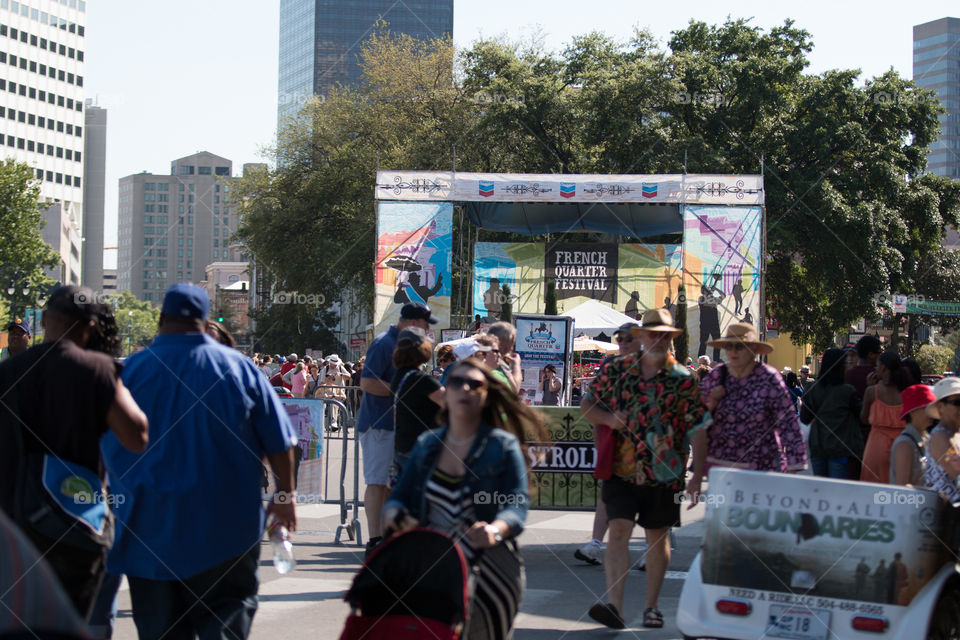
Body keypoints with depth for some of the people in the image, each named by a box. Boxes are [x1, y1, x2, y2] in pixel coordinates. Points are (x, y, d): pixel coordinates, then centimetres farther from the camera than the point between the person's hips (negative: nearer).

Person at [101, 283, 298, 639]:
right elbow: (279, 442, 2)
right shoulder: (238, 367, -2)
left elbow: (108, 450, 5)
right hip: (225, 528, -1)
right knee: (230, 611, 6)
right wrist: (285, 494, 14)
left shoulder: (130, 371, -3)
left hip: (149, 528, 1)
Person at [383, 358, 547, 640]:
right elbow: (398, 498, 12)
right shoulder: (426, 445, 13)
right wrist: (395, 516, -12)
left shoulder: (504, 446, 1)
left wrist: (495, 530, -31)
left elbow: (517, 507, -10)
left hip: (487, 570, -3)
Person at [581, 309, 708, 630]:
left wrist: (697, 477, -10)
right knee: (619, 532, -12)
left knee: (658, 539, 10)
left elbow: (698, 429, -3)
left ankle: (652, 606, 23)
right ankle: (613, 605, -17)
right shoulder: (616, 369, 4)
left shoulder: (683, 379, -1)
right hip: (621, 470, 0)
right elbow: (587, 404, 13)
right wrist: (608, 418, -9)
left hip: (664, 474, 0)